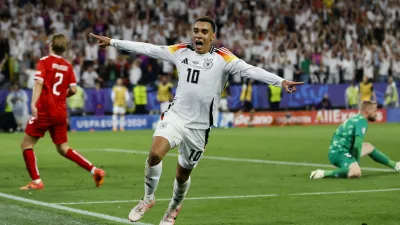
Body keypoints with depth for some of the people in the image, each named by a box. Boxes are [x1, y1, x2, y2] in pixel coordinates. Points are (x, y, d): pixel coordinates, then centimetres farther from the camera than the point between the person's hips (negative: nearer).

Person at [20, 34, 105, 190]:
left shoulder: (44, 62, -4)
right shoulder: (67, 66, 9)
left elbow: (39, 82, -18)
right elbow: (73, 90, 4)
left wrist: (33, 103, -27)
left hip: (44, 110, -5)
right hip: (60, 113, 5)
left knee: (26, 144, 5)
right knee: (63, 149, 16)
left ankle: (36, 181, -2)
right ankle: (94, 170, 7)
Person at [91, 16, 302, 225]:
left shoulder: (222, 57, -9)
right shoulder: (180, 51, 2)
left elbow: (249, 70, -20)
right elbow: (147, 48, 8)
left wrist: (280, 81, -33)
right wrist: (113, 42, 11)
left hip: (199, 127, -1)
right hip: (175, 116, 2)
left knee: (182, 173, 12)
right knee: (155, 154, -22)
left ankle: (174, 208, 43)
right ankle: (148, 199, 2)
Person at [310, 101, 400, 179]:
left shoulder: (355, 119, 19)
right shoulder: (362, 121, -10)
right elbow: (357, 145, -19)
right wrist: (356, 163, -9)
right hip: (339, 153, -11)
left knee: (369, 147, 25)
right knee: (356, 172, -36)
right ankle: (323, 173, -30)